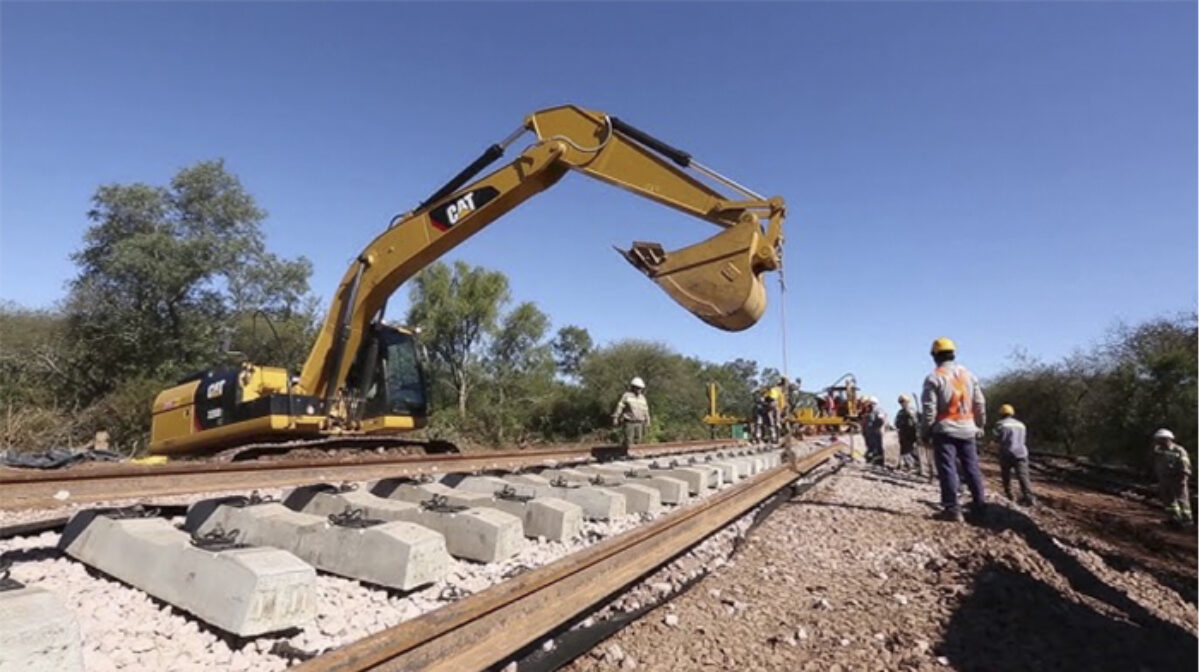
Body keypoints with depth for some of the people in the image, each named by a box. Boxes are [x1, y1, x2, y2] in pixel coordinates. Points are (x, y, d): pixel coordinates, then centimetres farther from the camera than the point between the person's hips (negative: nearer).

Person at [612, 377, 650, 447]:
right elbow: (619, 407, -7)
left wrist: (647, 422, 12)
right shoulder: (626, 396, -6)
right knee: (629, 441, -8)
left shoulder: (642, 398, 8)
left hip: (639, 423, 5)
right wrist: (615, 418, -11)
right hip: (629, 423, -5)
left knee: (638, 441, 4)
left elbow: (645, 411, 13)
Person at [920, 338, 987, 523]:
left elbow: (929, 409, -12)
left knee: (948, 469, -3)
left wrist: (925, 431, -3)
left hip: (945, 430, -5)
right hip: (967, 429, 6)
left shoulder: (934, 378, -10)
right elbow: (980, 403, 11)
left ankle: (952, 509, -4)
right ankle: (979, 507, 21)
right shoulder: (969, 374, 8)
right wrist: (979, 425, 20)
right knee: (972, 468, 14)